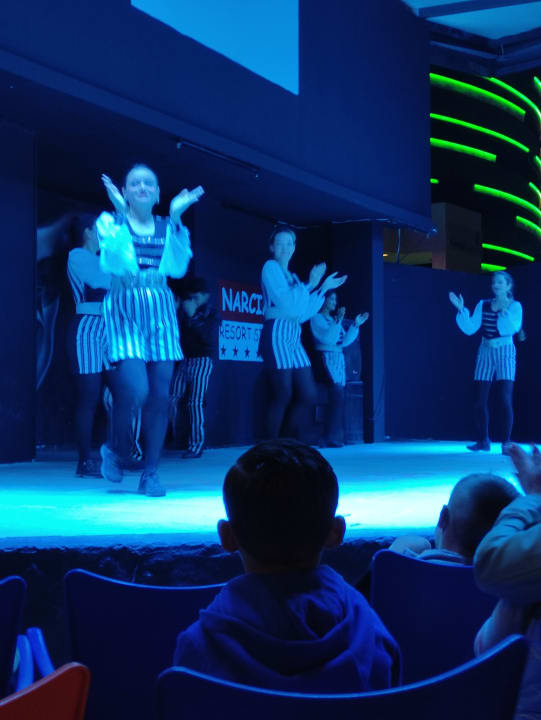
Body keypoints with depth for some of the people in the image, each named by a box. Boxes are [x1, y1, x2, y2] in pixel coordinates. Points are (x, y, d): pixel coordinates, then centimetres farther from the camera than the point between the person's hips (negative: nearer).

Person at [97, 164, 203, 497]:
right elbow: (114, 263, -13)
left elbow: (178, 267, -2)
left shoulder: (167, 227, 13)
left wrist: (176, 219, -5)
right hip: (125, 310, -3)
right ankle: (118, 451, 10)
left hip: (161, 310, 4)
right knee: (135, 388, -19)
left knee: (161, 394, -2)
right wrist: (121, 215, -14)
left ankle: (151, 472, 8)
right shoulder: (111, 222, 4)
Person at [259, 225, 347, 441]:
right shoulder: (271, 267, -1)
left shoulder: (292, 276, 22)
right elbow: (285, 302, -12)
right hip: (277, 333, -8)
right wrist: (310, 284, -6)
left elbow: (303, 313, 17)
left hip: (294, 338, 8)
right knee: (282, 395, -12)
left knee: (308, 396, 4)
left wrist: (324, 289, 20)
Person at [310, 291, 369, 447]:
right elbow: (326, 338, -14)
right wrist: (338, 321, -22)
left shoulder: (334, 319, 22)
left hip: (338, 359, 8)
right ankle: (332, 438, -23)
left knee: (338, 393, -5)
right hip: (325, 358, -8)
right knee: (337, 391, -22)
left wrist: (355, 325, 11)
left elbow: (344, 341, 16)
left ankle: (335, 437, -9)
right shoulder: (316, 318, 0)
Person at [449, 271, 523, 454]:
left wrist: (504, 311, -30)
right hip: (485, 353, 4)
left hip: (505, 353, -4)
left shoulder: (514, 306, -1)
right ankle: (483, 441, 15)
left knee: (506, 399, -12)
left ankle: (506, 442, -7)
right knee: (480, 400, 3)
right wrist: (461, 310, -10)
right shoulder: (483, 305, 8)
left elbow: (514, 328, -18)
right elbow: (469, 329, 1)